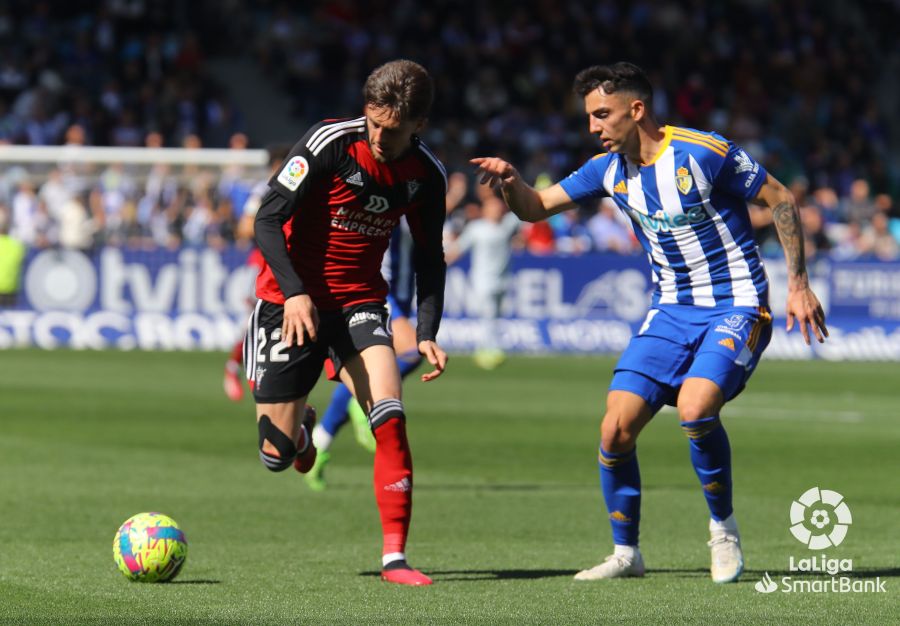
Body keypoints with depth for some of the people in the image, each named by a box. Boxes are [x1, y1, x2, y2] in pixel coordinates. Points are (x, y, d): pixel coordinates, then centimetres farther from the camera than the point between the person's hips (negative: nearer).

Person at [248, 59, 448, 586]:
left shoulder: (427, 175, -5)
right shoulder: (331, 143, -19)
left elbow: (430, 258, 8)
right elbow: (267, 220, -17)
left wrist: (427, 335, -4)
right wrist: (294, 293, -30)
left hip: (360, 301, 3)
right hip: (293, 299, -2)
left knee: (390, 417, -20)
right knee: (278, 455, 0)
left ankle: (395, 557, -15)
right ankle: (300, 426, 40)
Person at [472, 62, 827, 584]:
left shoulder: (703, 153, -16)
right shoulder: (610, 169, 2)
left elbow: (782, 200, -8)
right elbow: (535, 208, 9)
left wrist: (799, 285, -9)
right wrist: (511, 181, -14)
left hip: (736, 309, -6)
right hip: (671, 312, 6)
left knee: (694, 408, -29)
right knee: (615, 430, -7)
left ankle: (724, 530, -5)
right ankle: (626, 554, 10)